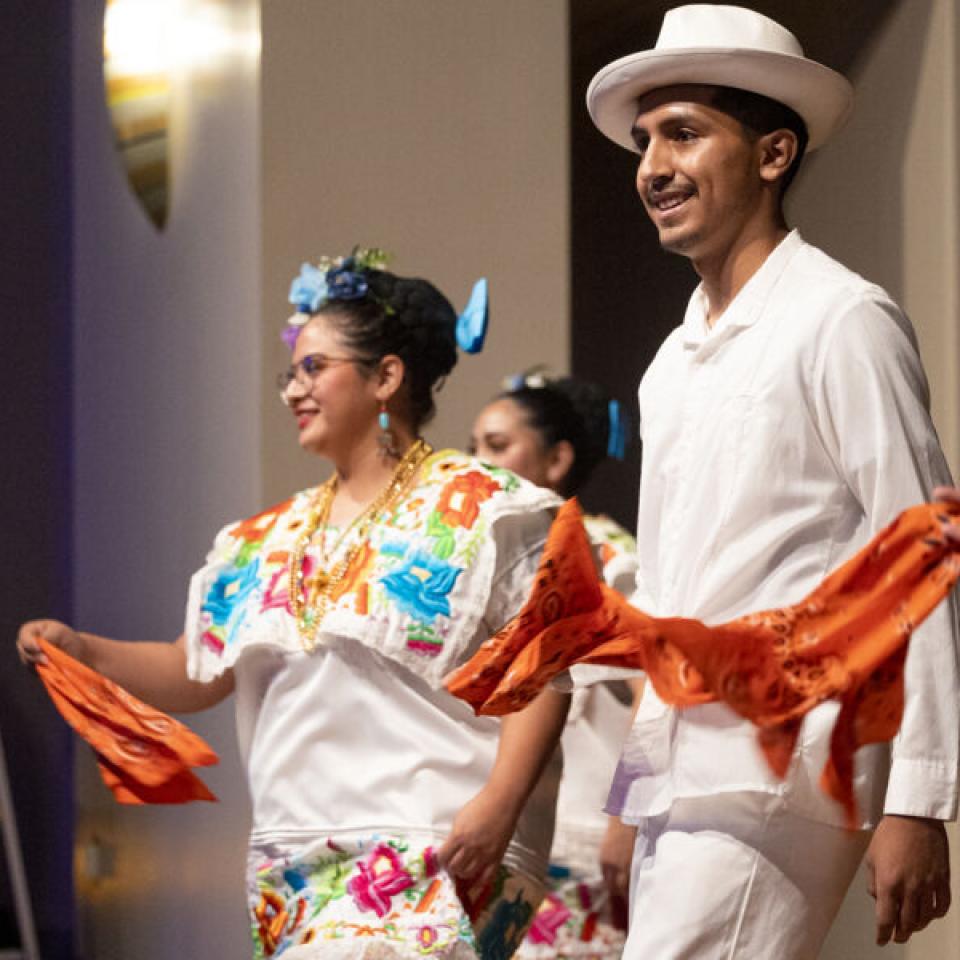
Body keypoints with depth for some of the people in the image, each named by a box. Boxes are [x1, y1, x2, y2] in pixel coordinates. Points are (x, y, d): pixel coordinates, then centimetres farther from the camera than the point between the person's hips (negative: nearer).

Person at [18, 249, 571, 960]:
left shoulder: (474, 508, 0)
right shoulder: (269, 542, 20)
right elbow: (198, 673, 22)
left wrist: (498, 804, -18)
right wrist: (83, 651, 5)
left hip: (432, 855, -6)